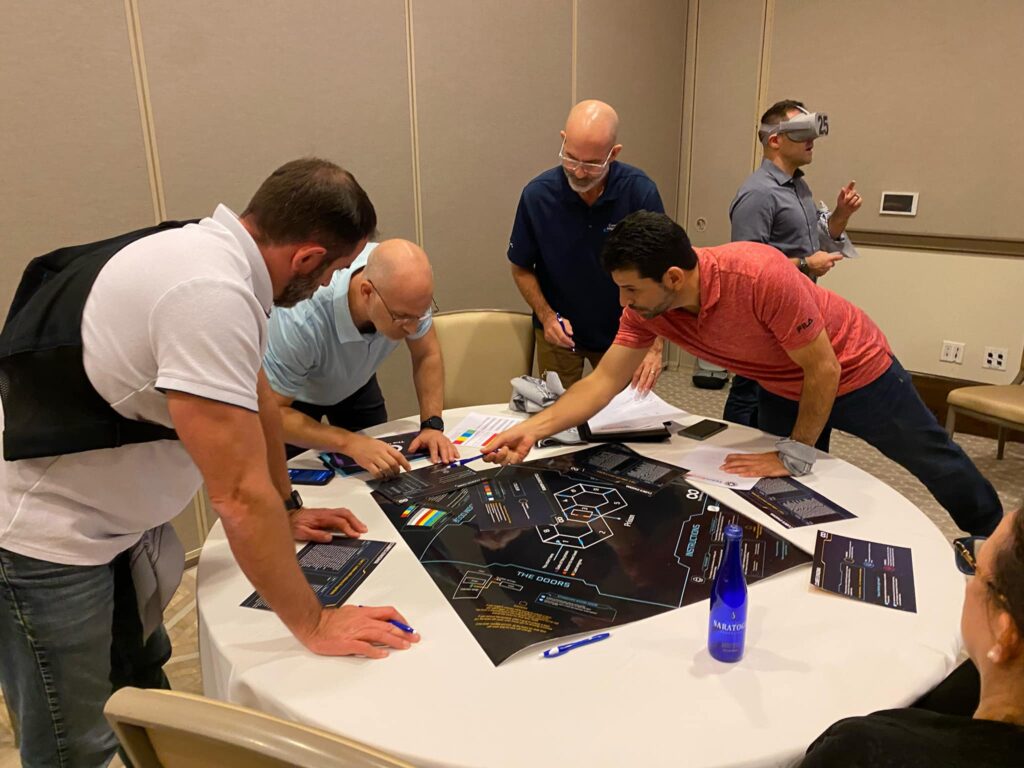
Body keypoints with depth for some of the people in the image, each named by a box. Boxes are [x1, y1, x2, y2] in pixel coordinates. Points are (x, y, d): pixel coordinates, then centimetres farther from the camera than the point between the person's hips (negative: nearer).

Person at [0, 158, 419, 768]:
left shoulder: (215, 252, -2)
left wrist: (289, 513, 15)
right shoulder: (212, 296, -32)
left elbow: (258, 399, 10)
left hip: (109, 518, 9)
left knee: (143, 679, 25)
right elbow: (241, 496, -30)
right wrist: (314, 624, -18)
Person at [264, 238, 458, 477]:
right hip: (291, 397, -3)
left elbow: (427, 355, -15)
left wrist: (432, 424, -27)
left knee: (380, 487, 9)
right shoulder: (301, 320, -43)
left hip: (357, 385, 4)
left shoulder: (403, 294, -31)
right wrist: (348, 443, -45)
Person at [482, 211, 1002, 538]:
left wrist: (794, 456, -23)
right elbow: (605, 380, -20)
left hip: (853, 369, -4)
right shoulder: (646, 307, -23)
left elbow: (824, 371, -30)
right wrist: (535, 428, -32)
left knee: (941, 469, 19)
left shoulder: (762, 275, -41)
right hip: (782, 390, 4)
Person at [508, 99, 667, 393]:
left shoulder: (640, 191, -18)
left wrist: (654, 344, -23)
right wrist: (546, 315, -18)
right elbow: (522, 269, -2)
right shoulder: (537, 195, -17)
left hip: (622, 332, 0)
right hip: (558, 334, 0)